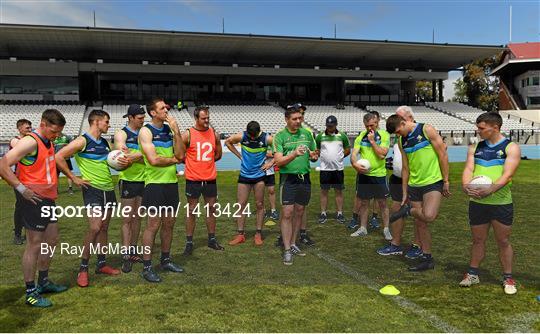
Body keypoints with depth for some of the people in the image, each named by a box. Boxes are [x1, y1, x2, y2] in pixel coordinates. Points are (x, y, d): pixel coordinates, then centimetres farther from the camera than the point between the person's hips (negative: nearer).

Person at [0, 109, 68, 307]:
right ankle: (31, 293, 8)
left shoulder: (48, 143, 12)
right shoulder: (30, 142, -17)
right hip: (33, 200, -9)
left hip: (48, 199, 9)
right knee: (35, 245, -3)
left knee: (51, 240, 16)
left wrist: (54, 188, 15)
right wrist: (22, 189, -22)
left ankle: (43, 282, 31)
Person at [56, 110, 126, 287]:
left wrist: (124, 163, 2)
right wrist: (74, 178, -12)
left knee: (104, 228, 11)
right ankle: (83, 268, 0)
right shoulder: (82, 141, -10)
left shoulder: (106, 143, 12)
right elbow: (58, 157, -15)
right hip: (92, 189, -7)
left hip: (108, 188, 7)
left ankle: (102, 264, 21)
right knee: (94, 228, -13)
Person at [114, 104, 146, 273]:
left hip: (143, 180, 5)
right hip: (128, 180, -5)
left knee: (137, 217, 11)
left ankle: (133, 250, 22)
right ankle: (126, 257, 2)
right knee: (127, 219, -2)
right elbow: (123, 157, -18)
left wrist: (133, 156, -12)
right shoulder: (121, 134, -6)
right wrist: (141, 154, -14)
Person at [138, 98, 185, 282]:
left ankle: (165, 260, 28)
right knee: (153, 224, -4)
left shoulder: (170, 129, 10)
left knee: (169, 223, 13)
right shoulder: (146, 131, -8)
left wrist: (176, 131, -6)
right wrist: (173, 159, -3)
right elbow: (154, 160, -18)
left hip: (171, 182, 6)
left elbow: (181, 155, 0)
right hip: (154, 183, -6)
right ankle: (146, 267, 6)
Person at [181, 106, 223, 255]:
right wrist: (191, 163, 2)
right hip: (193, 180, -4)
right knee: (191, 211, 4)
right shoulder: (188, 134, -8)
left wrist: (204, 162, 10)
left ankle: (212, 239, 24)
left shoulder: (214, 134, 4)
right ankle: (189, 242, 13)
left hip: (210, 179, 4)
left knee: (211, 209, 11)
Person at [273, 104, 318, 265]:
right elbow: (278, 161, -13)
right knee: (287, 214, -6)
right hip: (288, 179, -5)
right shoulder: (280, 136, -6)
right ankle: (287, 250, 1)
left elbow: (313, 154, 18)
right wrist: (294, 154, -28)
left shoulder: (307, 134, 7)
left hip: (304, 178, 5)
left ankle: (293, 244, 25)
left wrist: (313, 155, -6)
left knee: (299, 212, 12)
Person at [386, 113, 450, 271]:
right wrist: (405, 194, 14)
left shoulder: (426, 130, -8)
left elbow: (443, 154, -7)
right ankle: (427, 259, 20)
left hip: (433, 182, -6)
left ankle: (408, 210, 2)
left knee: (428, 216, -28)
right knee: (420, 223, 8)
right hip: (414, 186, 6)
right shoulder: (402, 141, 10)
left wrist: (446, 181, -8)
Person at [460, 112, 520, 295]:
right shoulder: (475, 148, 9)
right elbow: (468, 169, -2)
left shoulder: (511, 148, -4)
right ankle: (472, 274, 26)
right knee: (478, 240, 13)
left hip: (501, 203, -3)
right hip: (477, 202, 3)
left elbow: (507, 175, -17)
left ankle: (508, 278, 23)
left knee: (503, 241, 8)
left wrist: (490, 189, -32)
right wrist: (466, 184, -23)